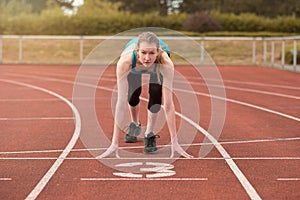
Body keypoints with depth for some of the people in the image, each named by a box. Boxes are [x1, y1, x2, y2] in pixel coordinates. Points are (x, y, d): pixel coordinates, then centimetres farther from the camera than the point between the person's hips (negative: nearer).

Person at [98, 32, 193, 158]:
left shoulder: (165, 62, -44)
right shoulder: (125, 61, -45)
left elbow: (168, 104, -41)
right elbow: (121, 102, -43)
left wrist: (174, 142, -42)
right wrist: (114, 143, -44)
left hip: (156, 69, -1)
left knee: (155, 93, -24)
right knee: (133, 95, -16)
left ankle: (149, 134, -1)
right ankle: (135, 124, 20)